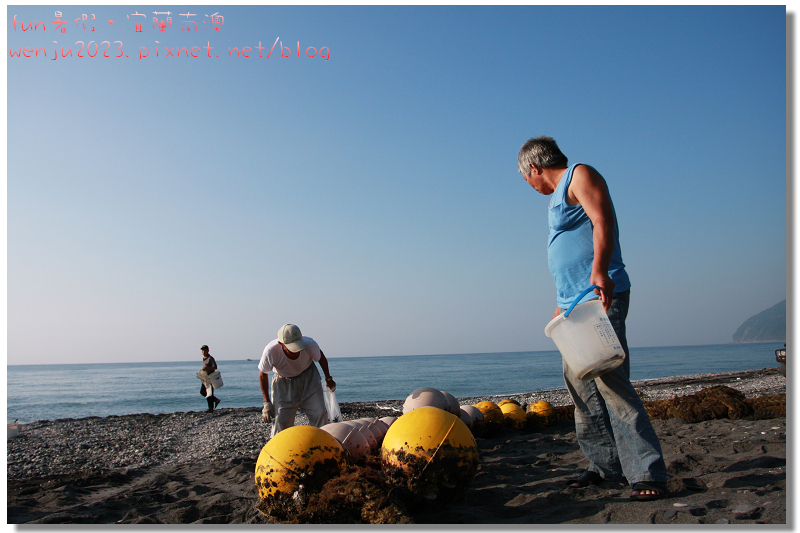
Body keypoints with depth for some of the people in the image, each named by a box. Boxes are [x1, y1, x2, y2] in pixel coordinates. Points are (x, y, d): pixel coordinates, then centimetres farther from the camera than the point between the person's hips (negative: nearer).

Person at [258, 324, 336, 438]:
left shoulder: (310, 345, -30)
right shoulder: (271, 351, -32)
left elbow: (321, 358, -4)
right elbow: (263, 374, -13)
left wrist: (328, 379, 10)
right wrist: (266, 402, -11)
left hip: (308, 378, 1)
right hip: (283, 382, -1)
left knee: (319, 414, -8)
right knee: (281, 421, -10)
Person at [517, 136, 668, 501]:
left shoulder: (580, 175, -1)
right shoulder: (559, 196, 26)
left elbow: (603, 222, -18)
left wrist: (600, 272, -31)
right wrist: (563, 304, 26)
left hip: (601, 297, -10)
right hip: (575, 303, 10)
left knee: (610, 381, -16)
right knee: (579, 384, 6)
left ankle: (647, 473, -11)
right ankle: (605, 465, 13)